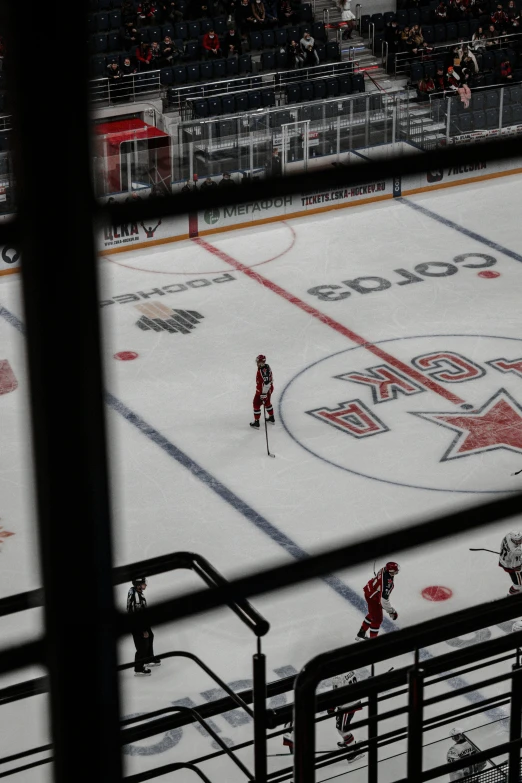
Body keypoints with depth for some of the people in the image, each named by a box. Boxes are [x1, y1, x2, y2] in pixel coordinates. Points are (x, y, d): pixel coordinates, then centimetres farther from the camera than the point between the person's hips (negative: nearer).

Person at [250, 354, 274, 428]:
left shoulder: (263, 371, -31)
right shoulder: (267, 366, 1)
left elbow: (266, 383, -33)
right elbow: (270, 378, 15)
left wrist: (264, 394, -28)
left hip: (262, 391, -10)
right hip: (269, 389, 10)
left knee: (256, 404, 3)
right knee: (267, 402, 28)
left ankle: (256, 422, 10)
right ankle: (272, 418, 42)